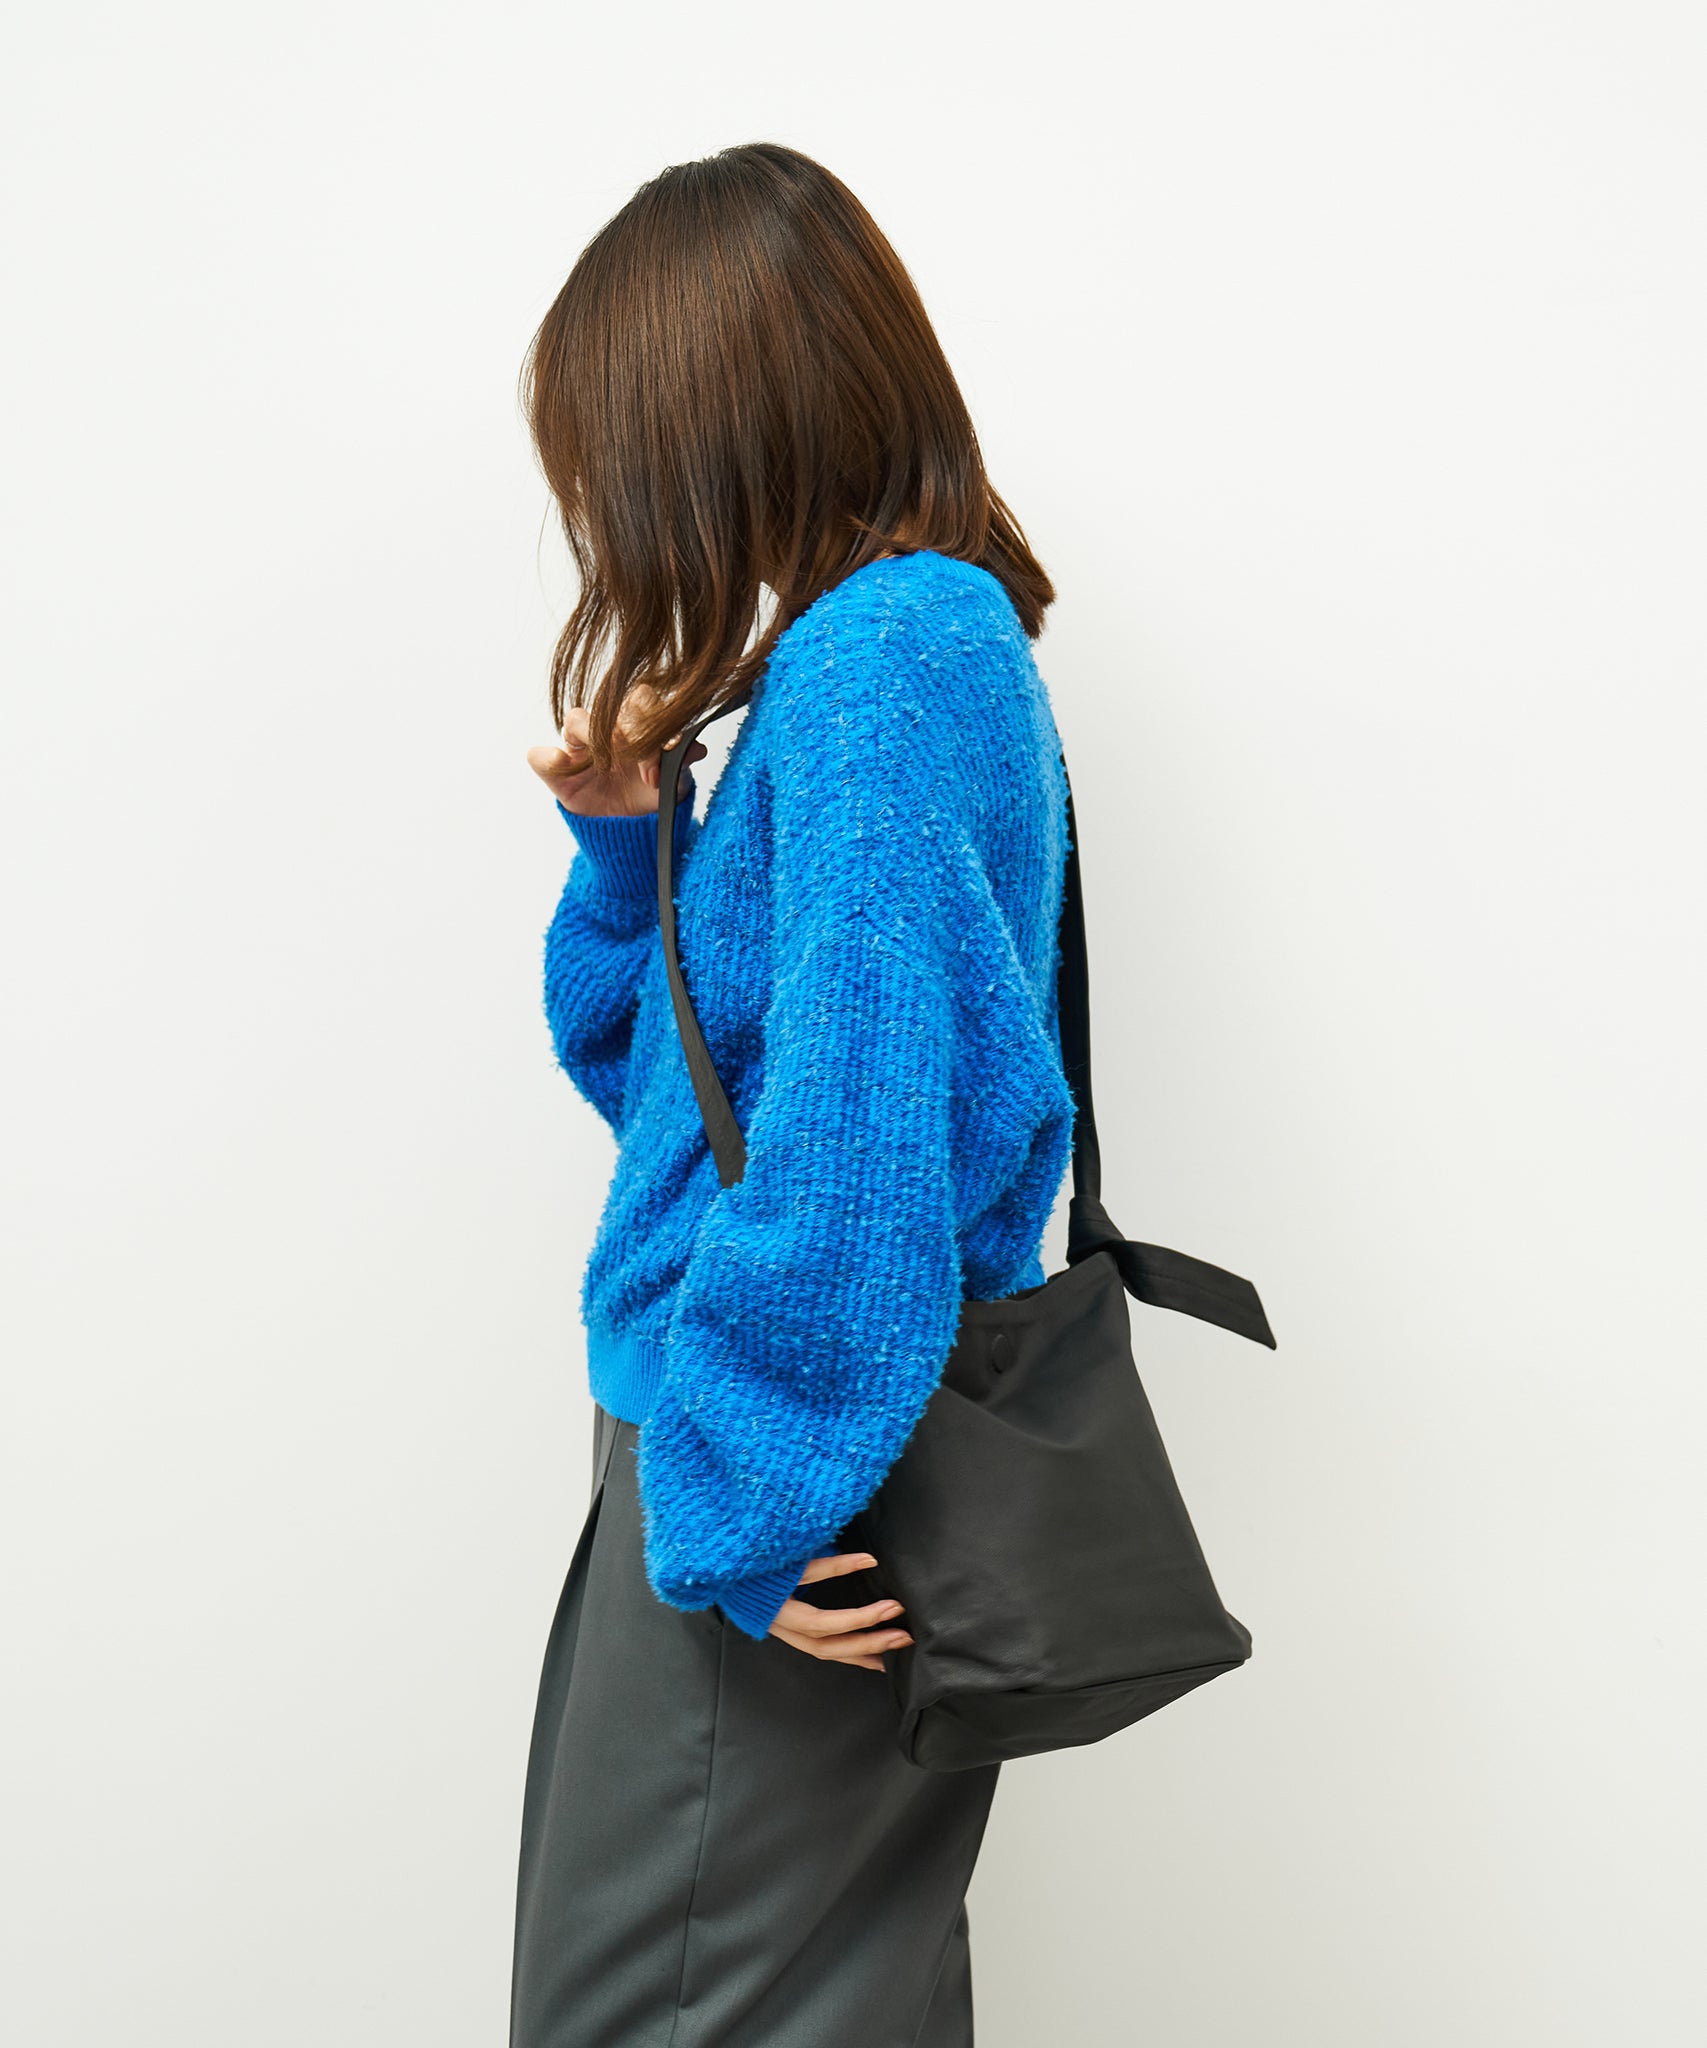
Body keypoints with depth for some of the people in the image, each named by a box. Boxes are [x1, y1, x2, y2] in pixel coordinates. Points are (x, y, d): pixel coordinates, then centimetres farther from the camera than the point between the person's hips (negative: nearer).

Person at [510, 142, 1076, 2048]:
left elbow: (861, 1118, -25)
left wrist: (744, 1499, -20)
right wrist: (631, 845, 5)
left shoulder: (881, 653, -17)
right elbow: (673, 1065, 20)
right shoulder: (923, 640, 13)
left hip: (791, 1502, -9)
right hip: (822, 1494, 9)